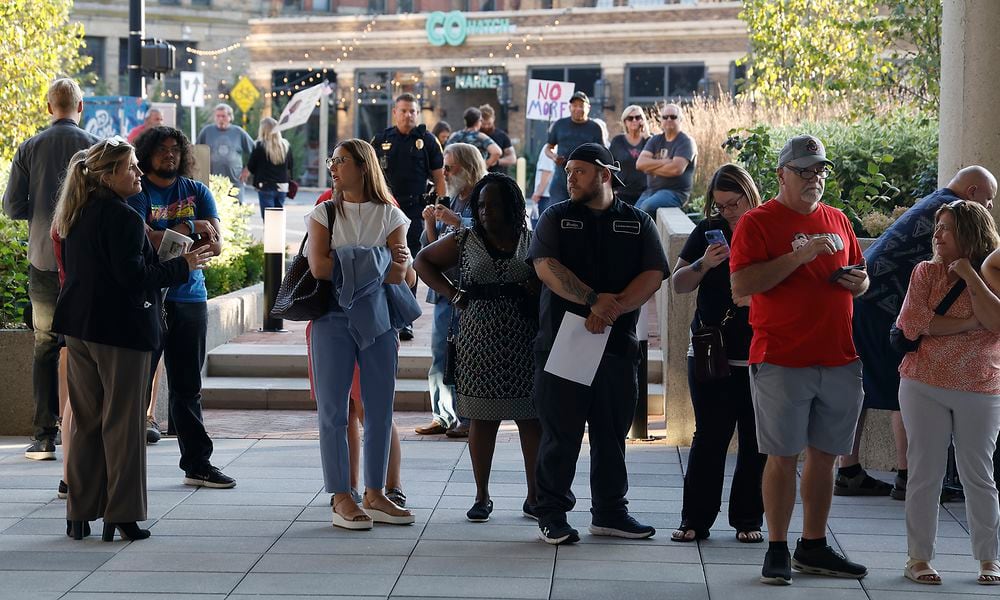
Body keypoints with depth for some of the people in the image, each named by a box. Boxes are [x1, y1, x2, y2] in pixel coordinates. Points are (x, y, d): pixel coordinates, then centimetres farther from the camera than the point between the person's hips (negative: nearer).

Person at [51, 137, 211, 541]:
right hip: (120, 329, -8)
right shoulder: (123, 218, -16)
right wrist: (183, 265, -12)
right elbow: (133, 276, -21)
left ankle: (80, 515, 16)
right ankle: (122, 515, 2)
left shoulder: (76, 215, 11)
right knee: (122, 422, -1)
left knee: (85, 421, 12)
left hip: (79, 328, 8)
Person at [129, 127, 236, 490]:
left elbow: (215, 245, 2)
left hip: (190, 296, 4)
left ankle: (197, 463, 15)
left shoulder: (197, 192, 12)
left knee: (188, 387, 10)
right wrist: (193, 228, -9)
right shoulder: (136, 193, 1)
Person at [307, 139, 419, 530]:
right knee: (333, 410, -2)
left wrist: (348, 265, -12)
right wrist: (376, 263, -9)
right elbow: (318, 266, -9)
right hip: (332, 318, -1)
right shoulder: (325, 214, 7)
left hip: (377, 318, 1)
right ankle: (341, 499, 3)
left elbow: (398, 272, -7)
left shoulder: (391, 216, 7)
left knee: (380, 410, 4)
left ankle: (375, 494, 14)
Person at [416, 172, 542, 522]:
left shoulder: (533, 242, 6)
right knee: (483, 420, 3)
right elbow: (423, 261, 15)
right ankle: (482, 497, 13)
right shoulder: (464, 241, 6)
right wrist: (451, 292, 2)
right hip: (480, 345, 0)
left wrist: (538, 290, -8)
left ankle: (534, 498, 9)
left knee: (532, 420, 1)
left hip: (524, 345, 0)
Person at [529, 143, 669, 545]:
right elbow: (546, 267, -8)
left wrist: (612, 310, -16)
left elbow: (653, 277, -1)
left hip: (617, 343, 2)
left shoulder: (638, 223, 11)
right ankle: (552, 514, 8)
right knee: (559, 433, 0)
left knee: (612, 433, 9)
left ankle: (610, 512, 19)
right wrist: (594, 300, -19)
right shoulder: (556, 218, 8)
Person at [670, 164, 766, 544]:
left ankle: (748, 519, 14)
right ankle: (695, 519, 5)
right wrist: (704, 264, -13)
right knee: (709, 437, 0)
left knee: (756, 441, 3)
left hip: (761, 356, 0)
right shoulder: (708, 232, 7)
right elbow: (678, 284, 6)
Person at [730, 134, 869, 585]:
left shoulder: (837, 221, 15)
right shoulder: (757, 222, -4)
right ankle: (777, 550, 7)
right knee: (783, 457, -2)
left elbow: (858, 278, 26)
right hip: (781, 361, -5)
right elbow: (741, 285, -15)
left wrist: (858, 281, 2)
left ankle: (814, 547, 20)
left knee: (824, 456, 10)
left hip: (839, 361, 6)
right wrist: (799, 256, -20)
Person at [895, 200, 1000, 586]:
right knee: (925, 474, 3)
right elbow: (910, 323, -10)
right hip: (924, 388, 0)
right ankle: (918, 557, 11)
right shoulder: (926, 272, 3)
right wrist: (968, 323, -13)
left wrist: (969, 274, -14)